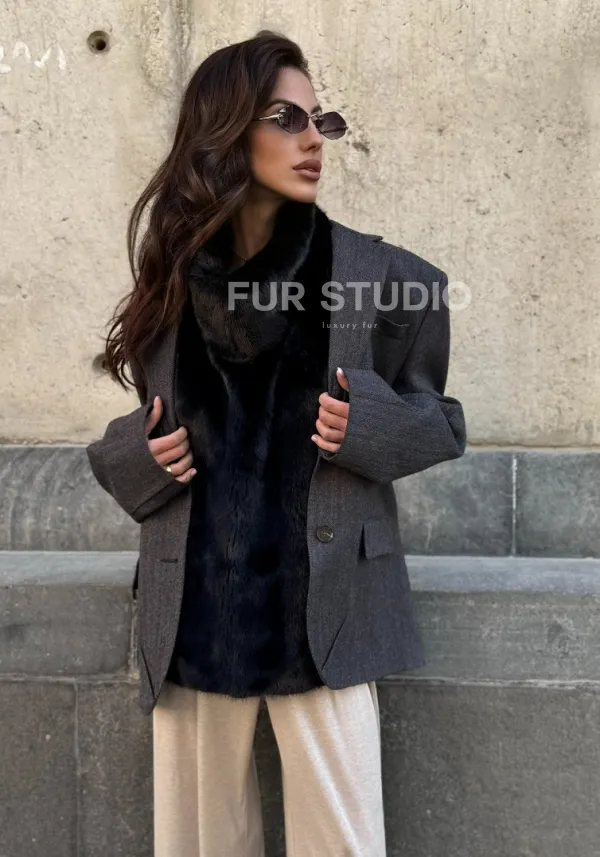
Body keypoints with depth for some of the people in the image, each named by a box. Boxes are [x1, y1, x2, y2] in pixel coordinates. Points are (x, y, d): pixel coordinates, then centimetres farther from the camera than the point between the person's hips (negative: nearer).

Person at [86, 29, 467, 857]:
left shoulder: (380, 276, -2)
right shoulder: (172, 280, 5)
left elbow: (441, 419, 6)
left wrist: (368, 425, -13)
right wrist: (141, 457, -5)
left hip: (325, 615, -2)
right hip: (192, 613, 3)